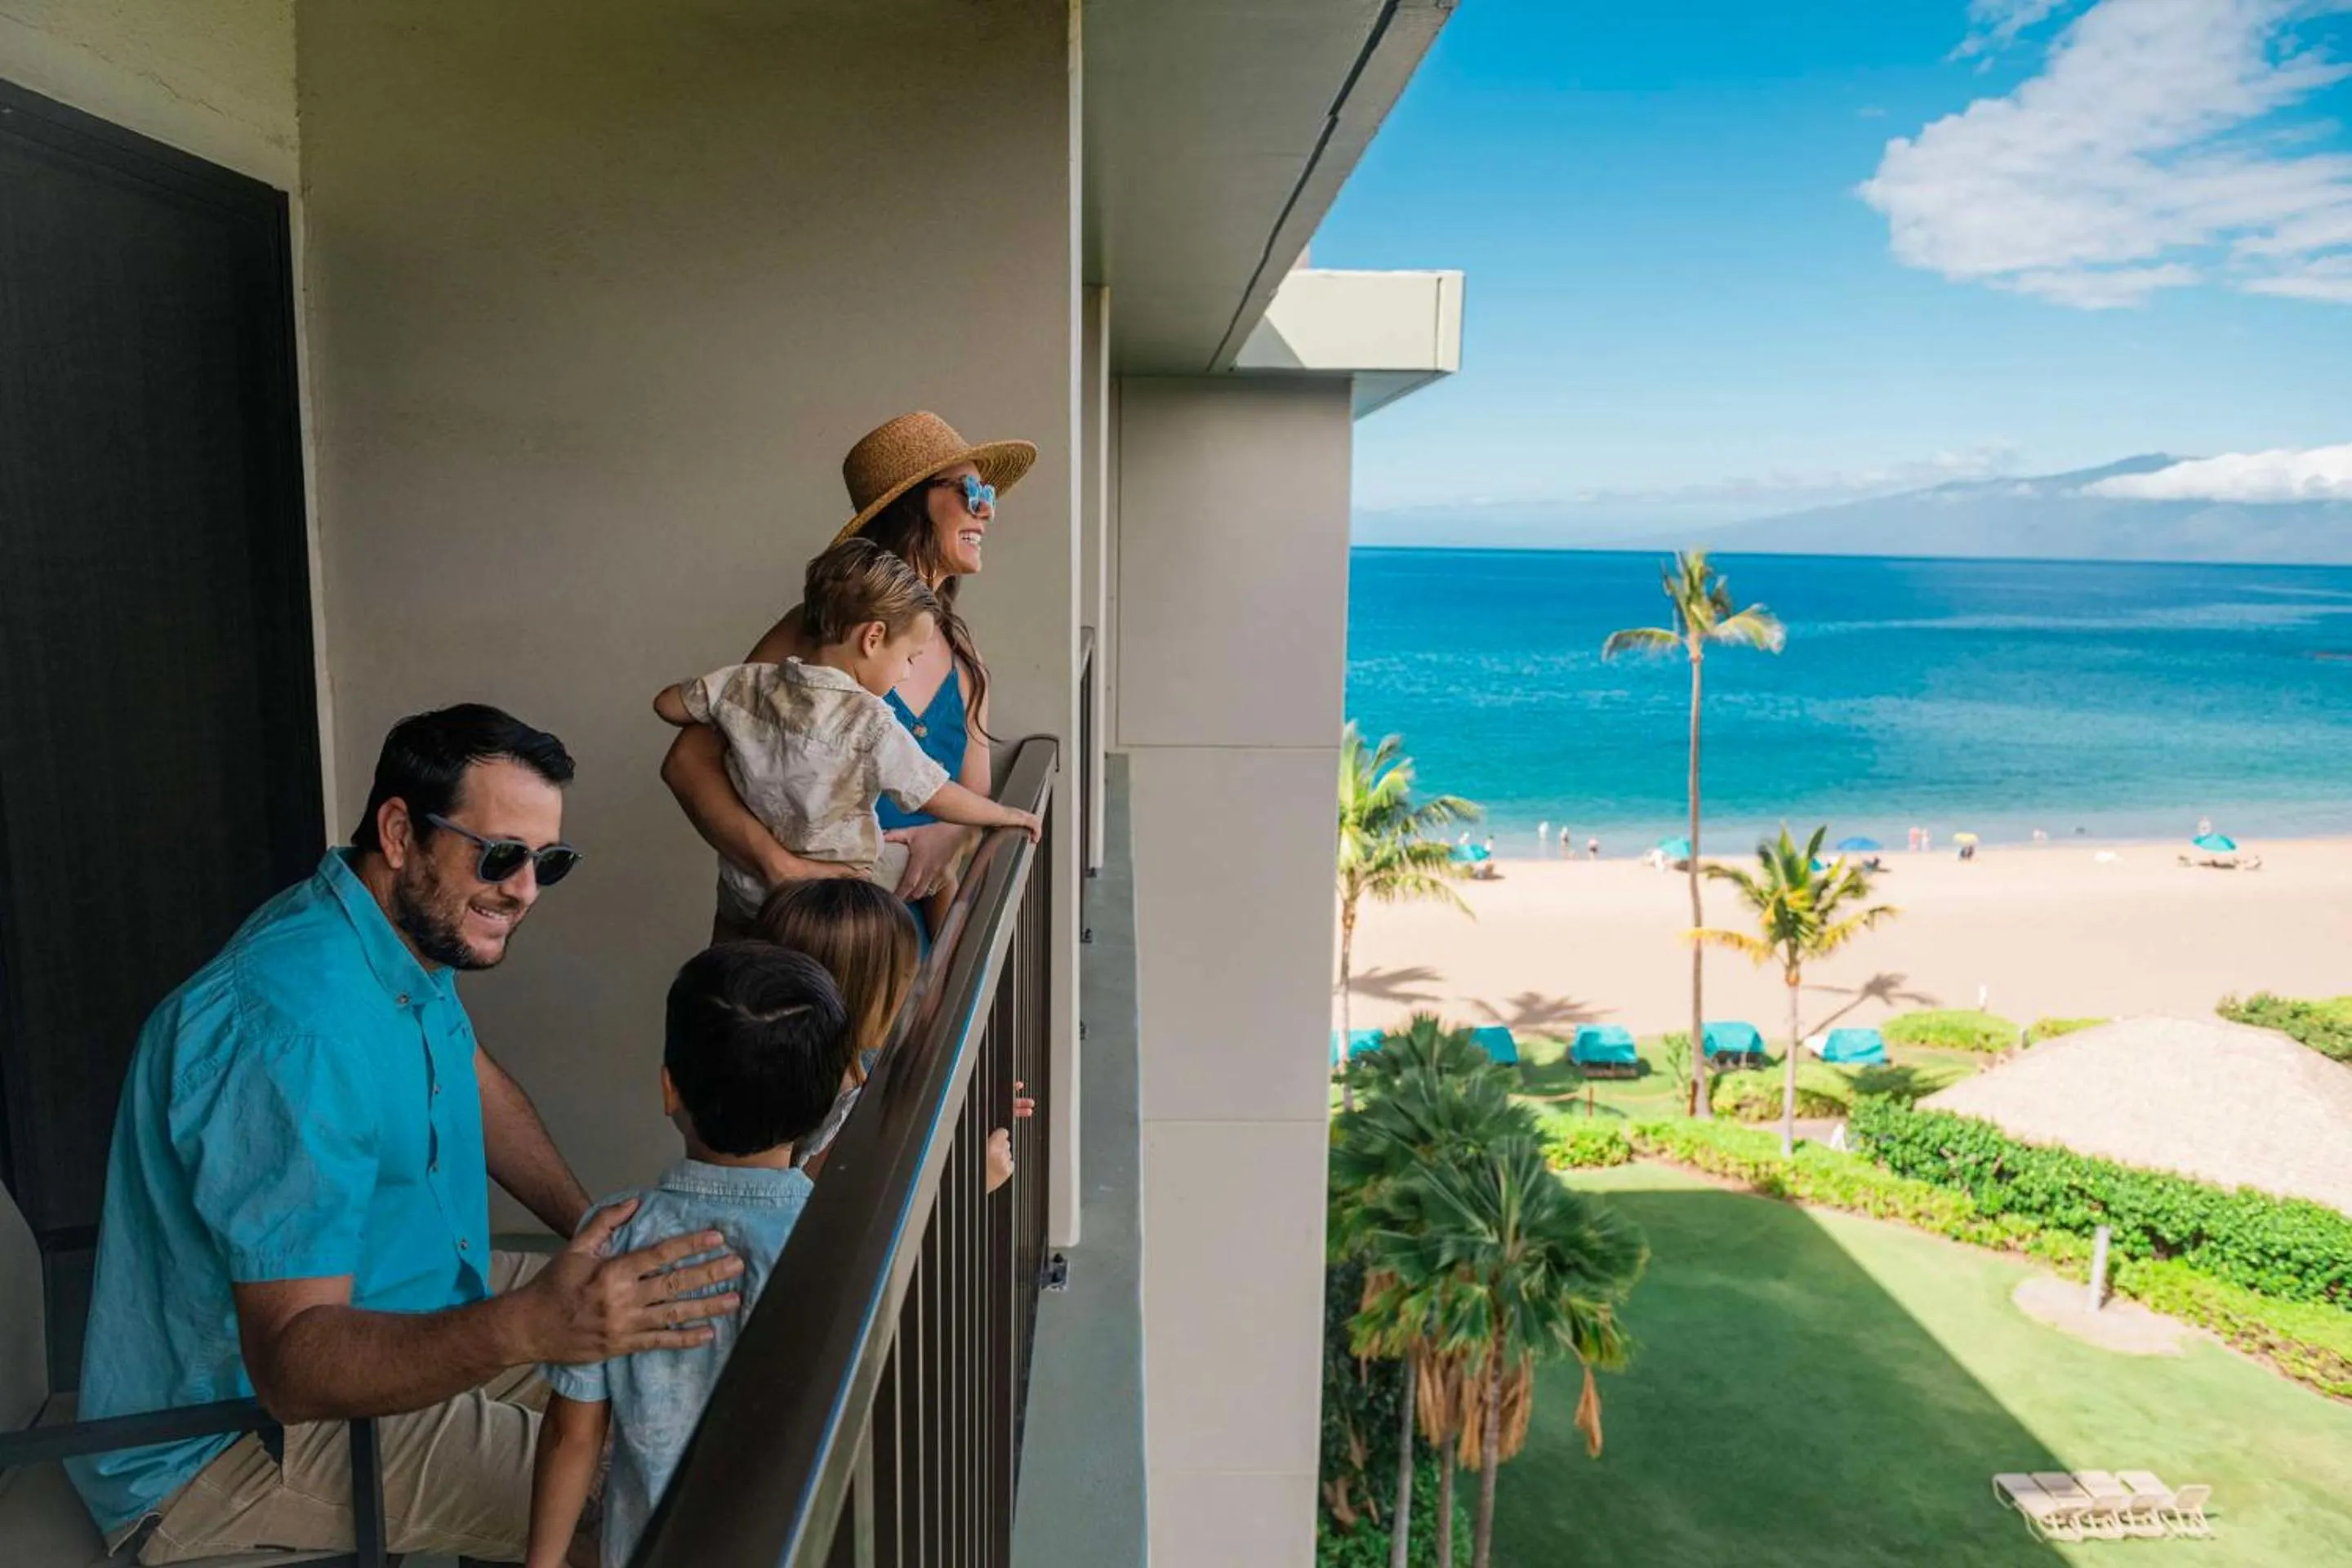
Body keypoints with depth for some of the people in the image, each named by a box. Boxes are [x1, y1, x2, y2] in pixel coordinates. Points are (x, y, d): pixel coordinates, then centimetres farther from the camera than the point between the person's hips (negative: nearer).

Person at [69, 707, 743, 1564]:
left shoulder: (410, 924, -3)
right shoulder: (294, 1026, -33)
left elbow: (477, 1086, 14)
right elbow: (293, 1362, -35)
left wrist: (596, 1239, 3)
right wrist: (526, 1328, -50)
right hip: (233, 1434, -9)